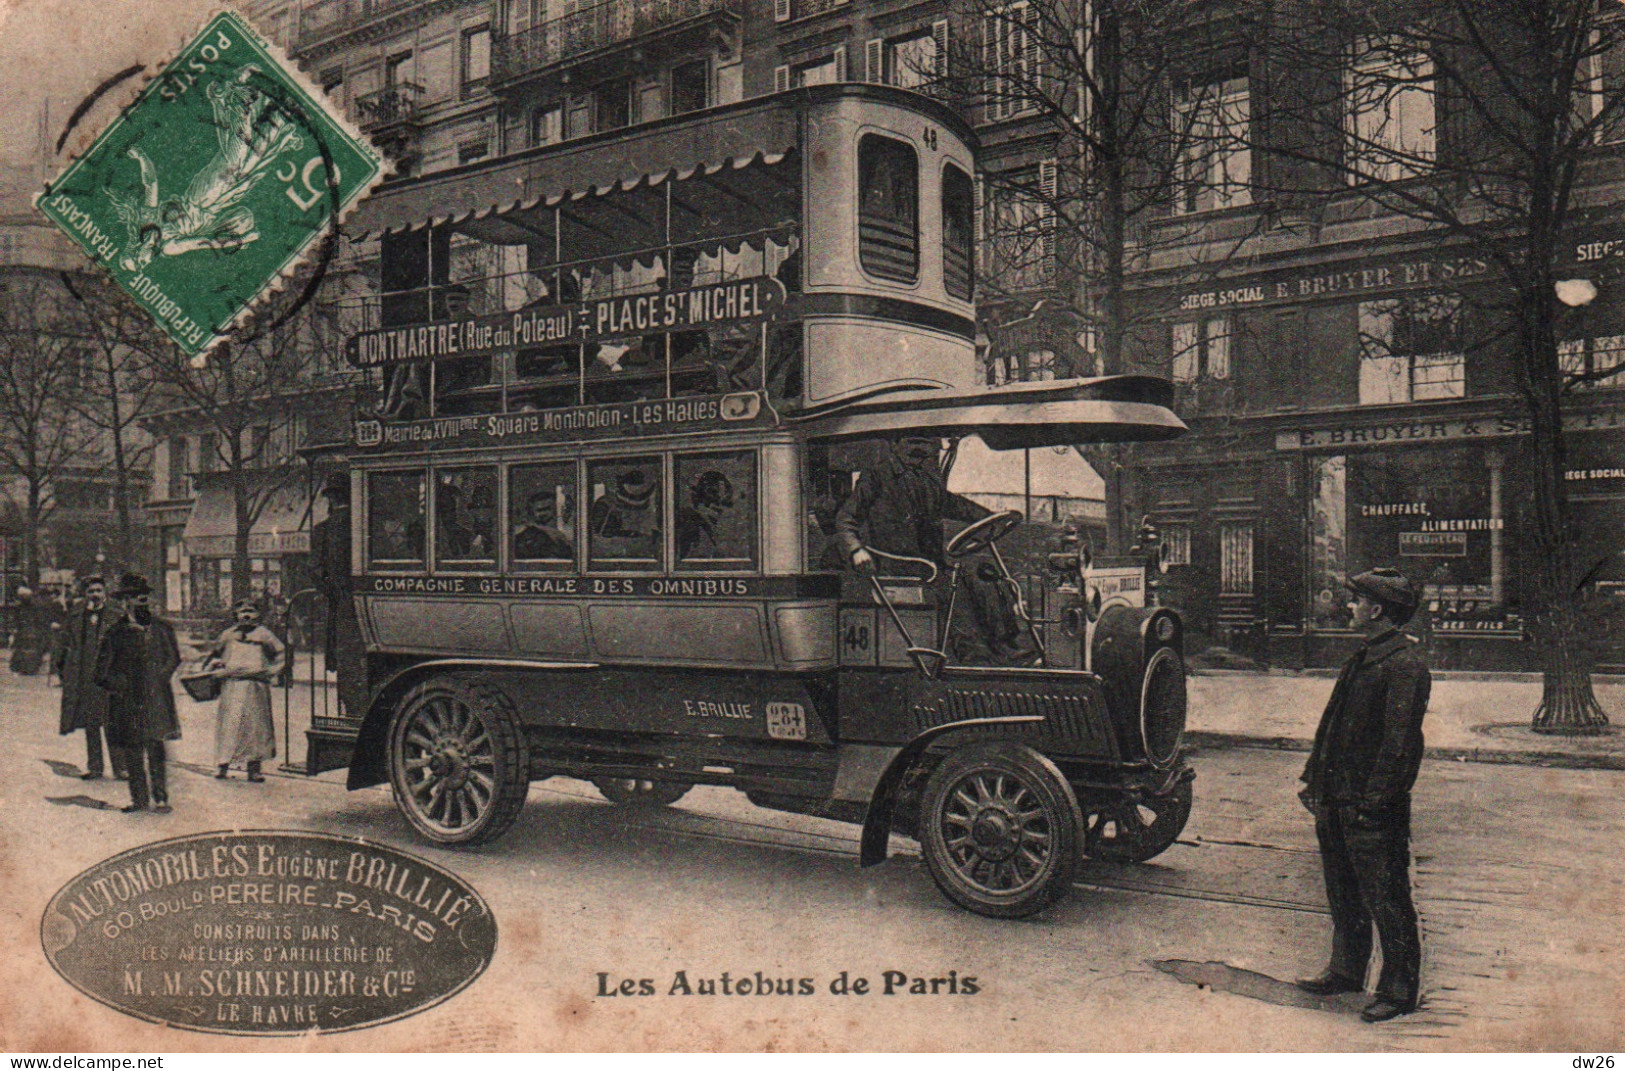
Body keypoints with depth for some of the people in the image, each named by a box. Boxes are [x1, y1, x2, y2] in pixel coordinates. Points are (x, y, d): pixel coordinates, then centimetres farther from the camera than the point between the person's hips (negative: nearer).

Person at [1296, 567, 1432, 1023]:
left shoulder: (1404, 665, -16)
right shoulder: (1364, 657, 15)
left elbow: (1400, 740, -20)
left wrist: (1374, 800, -21)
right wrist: (1315, 777, 16)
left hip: (1373, 807, -10)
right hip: (1338, 799, 10)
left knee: (1386, 900, 1)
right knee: (1343, 894, 19)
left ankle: (1399, 990, 13)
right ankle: (1346, 970, 33)